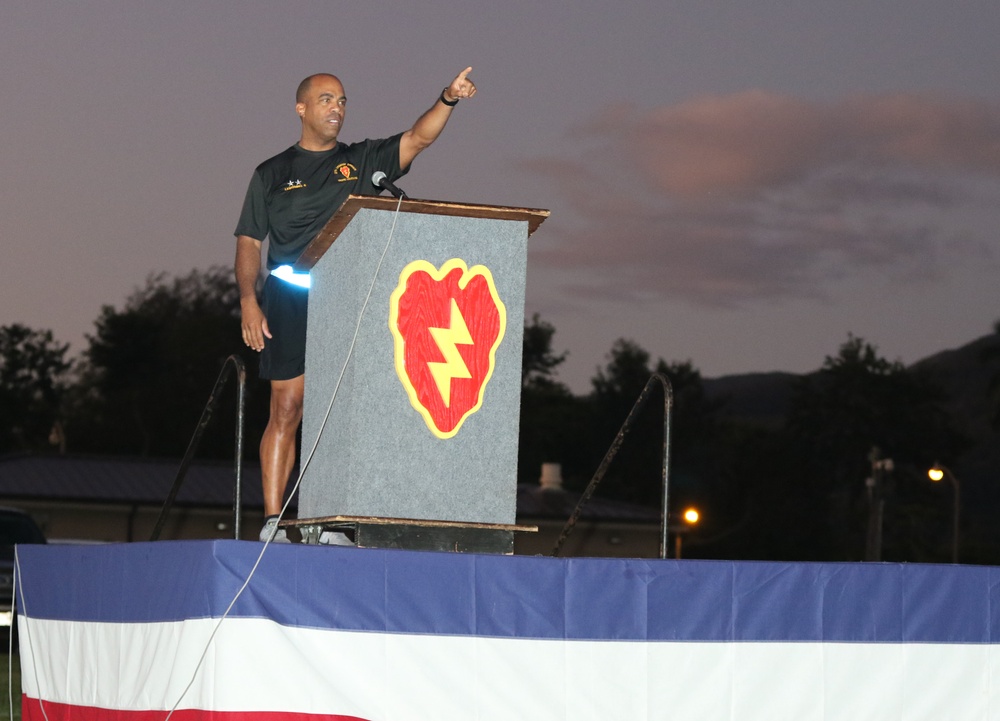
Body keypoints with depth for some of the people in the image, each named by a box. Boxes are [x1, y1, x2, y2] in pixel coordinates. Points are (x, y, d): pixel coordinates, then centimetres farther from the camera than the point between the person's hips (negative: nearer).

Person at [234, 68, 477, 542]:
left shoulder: (362, 161, 15)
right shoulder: (273, 174, 13)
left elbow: (418, 138, 2)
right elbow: (249, 242, 10)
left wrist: (448, 99, -16)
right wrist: (248, 300, -4)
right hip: (289, 302, -1)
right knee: (286, 410, -6)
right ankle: (272, 521, -4)